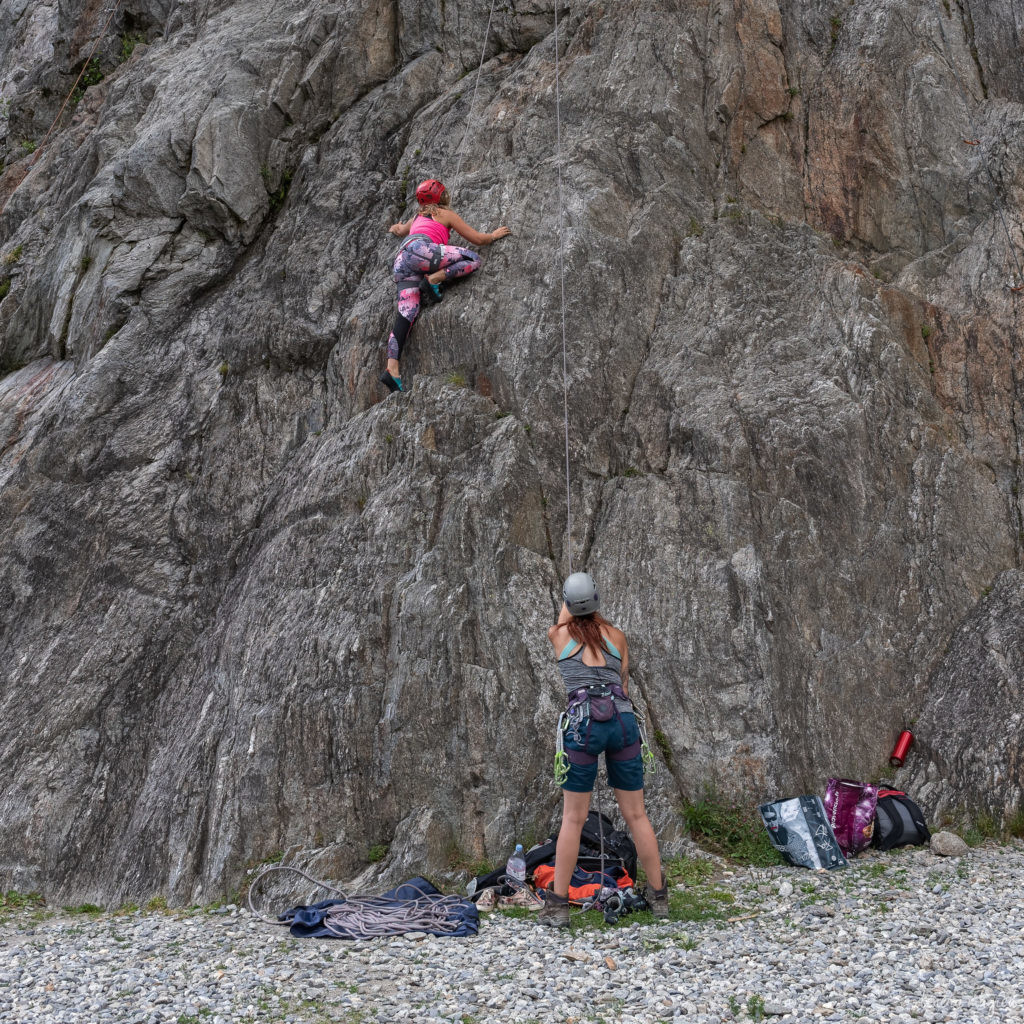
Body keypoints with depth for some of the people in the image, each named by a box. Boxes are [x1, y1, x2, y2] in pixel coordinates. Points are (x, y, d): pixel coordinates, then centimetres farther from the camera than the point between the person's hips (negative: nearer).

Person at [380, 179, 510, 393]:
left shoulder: (418, 217, 36)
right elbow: (478, 239, 16)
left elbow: (401, 231, 59)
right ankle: (433, 280, -19)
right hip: (419, 249, -7)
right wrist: (494, 235, 35)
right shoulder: (446, 214, 17)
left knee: (406, 315, -6)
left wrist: (397, 228, 81)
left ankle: (392, 369, -21)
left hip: (401, 262, 7)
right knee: (472, 259, -6)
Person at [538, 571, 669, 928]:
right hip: (623, 720, 2)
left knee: (573, 818, 3)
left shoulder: (558, 635, 9)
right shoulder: (616, 636, 13)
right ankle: (659, 897, 18)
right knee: (636, 814, 10)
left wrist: (570, 601, 43)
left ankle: (557, 905, 4)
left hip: (583, 723, -2)